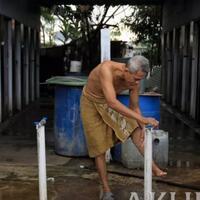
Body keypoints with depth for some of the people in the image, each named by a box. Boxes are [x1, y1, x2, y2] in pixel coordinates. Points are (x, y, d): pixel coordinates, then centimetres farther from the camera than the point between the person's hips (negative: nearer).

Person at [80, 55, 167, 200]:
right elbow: (113, 103, -49)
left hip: (109, 102, 5)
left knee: (134, 127, -11)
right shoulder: (106, 69, -40)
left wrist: (143, 128, -15)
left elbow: (135, 107, -5)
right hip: (91, 104, -5)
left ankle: (153, 167, -13)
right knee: (99, 148, -3)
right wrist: (142, 119, -50)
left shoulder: (134, 80, -20)